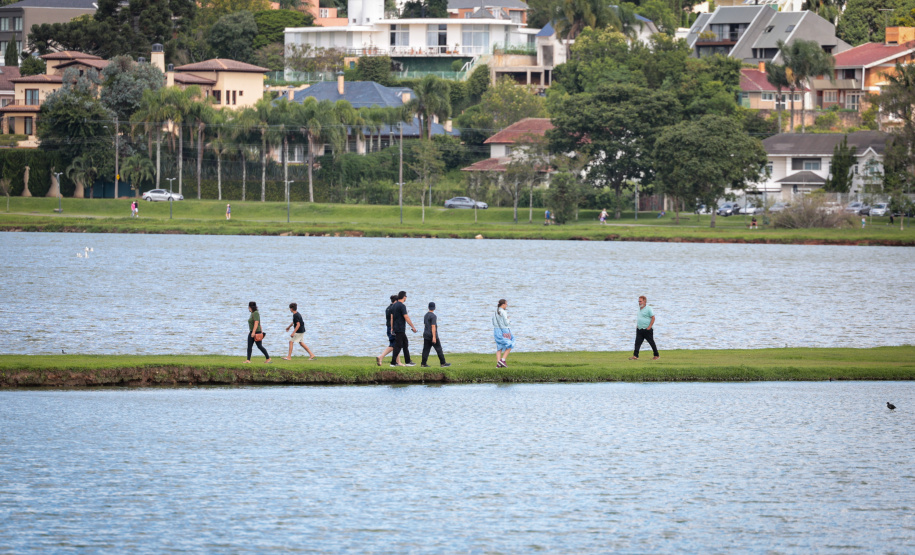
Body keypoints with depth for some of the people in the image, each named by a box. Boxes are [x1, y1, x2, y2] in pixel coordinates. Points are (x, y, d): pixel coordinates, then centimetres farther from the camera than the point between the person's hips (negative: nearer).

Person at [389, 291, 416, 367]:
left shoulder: (394, 305, 12)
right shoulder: (402, 306, -15)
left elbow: (392, 317, 16)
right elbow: (406, 317, -18)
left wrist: (392, 328, 20)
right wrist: (413, 327, -11)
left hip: (396, 328, 9)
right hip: (400, 329, -9)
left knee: (405, 343, 15)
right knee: (398, 345, -6)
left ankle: (408, 361, 17)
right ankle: (393, 362, -6)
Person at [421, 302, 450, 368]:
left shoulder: (425, 315, 12)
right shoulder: (433, 316, -14)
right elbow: (433, 326, -18)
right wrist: (434, 337, -20)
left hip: (426, 335, 7)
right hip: (432, 335, -7)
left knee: (426, 349, 4)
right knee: (439, 349, 1)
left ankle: (423, 364, -2)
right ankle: (443, 363, 5)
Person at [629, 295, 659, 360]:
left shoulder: (648, 309, -11)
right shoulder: (639, 309, 13)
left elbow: (653, 318, -12)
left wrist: (649, 327, -17)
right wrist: (637, 325, 14)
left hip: (647, 330, -7)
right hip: (639, 330, 7)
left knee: (652, 343, 4)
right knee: (637, 342, -5)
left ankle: (657, 355, 16)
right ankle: (635, 356, -10)